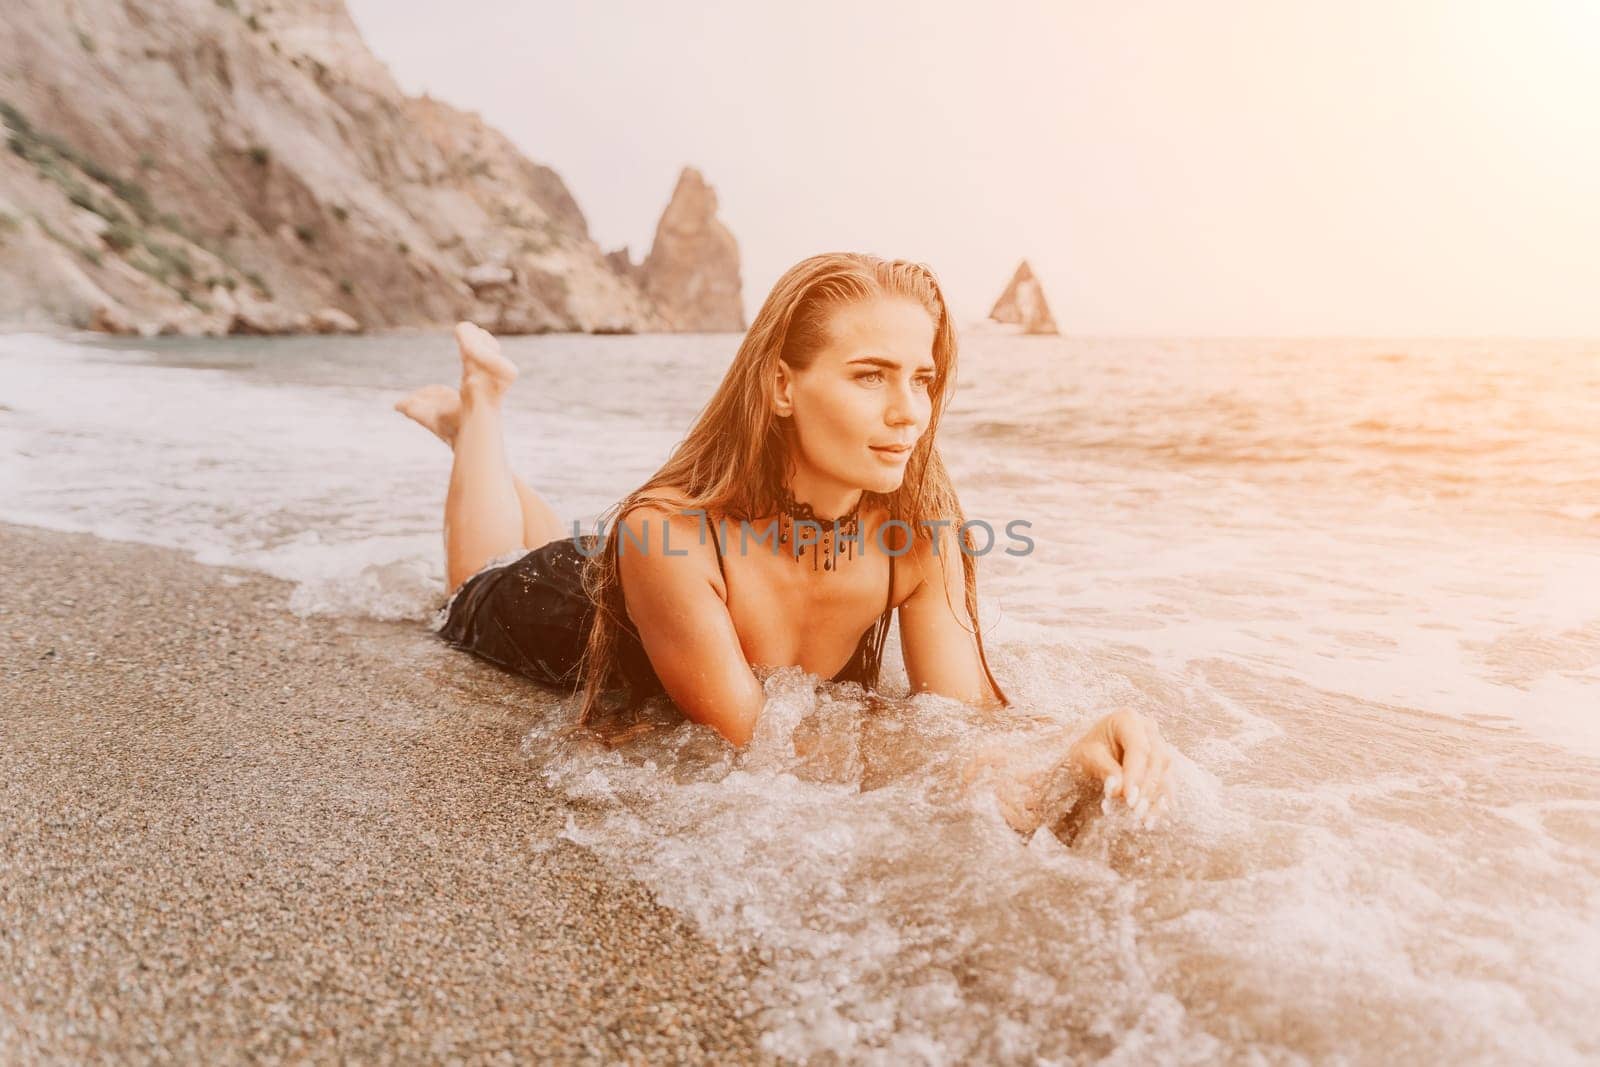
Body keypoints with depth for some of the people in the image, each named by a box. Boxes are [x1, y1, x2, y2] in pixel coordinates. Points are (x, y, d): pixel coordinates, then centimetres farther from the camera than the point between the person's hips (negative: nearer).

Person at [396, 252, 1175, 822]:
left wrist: (1072, 749, -53)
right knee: (481, 600, 33)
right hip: (573, 614, -3)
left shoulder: (919, 530, -32)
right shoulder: (668, 536, -46)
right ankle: (480, 405, 43)